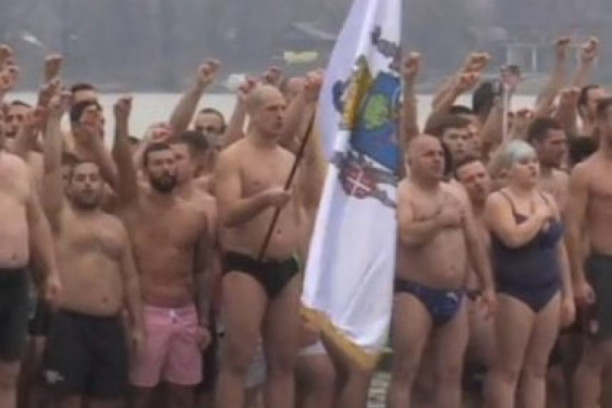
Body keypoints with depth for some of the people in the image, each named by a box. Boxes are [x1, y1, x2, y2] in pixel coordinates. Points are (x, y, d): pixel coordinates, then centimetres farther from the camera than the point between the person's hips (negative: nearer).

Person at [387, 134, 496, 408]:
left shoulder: (456, 195, 16)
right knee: (405, 372, -7)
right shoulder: (401, 194, -6)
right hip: (415, 294, -7)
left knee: (451, 373, 7)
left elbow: (474, 243, 18)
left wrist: (487, 286, 13)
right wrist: (440, 220, -11)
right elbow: (407, 235, -23)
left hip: (454, 296, 7)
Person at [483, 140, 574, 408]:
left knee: (538, 367, 8)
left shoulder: (548, 200, 13)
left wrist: (568, 295, 12)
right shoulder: (498, 201, -7)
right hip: (514, 292, -6)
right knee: (508, 367, -4)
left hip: (549, 291, 6)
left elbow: (559, 249, 16)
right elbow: (514, 237, -25)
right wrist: (540, 216, -10)